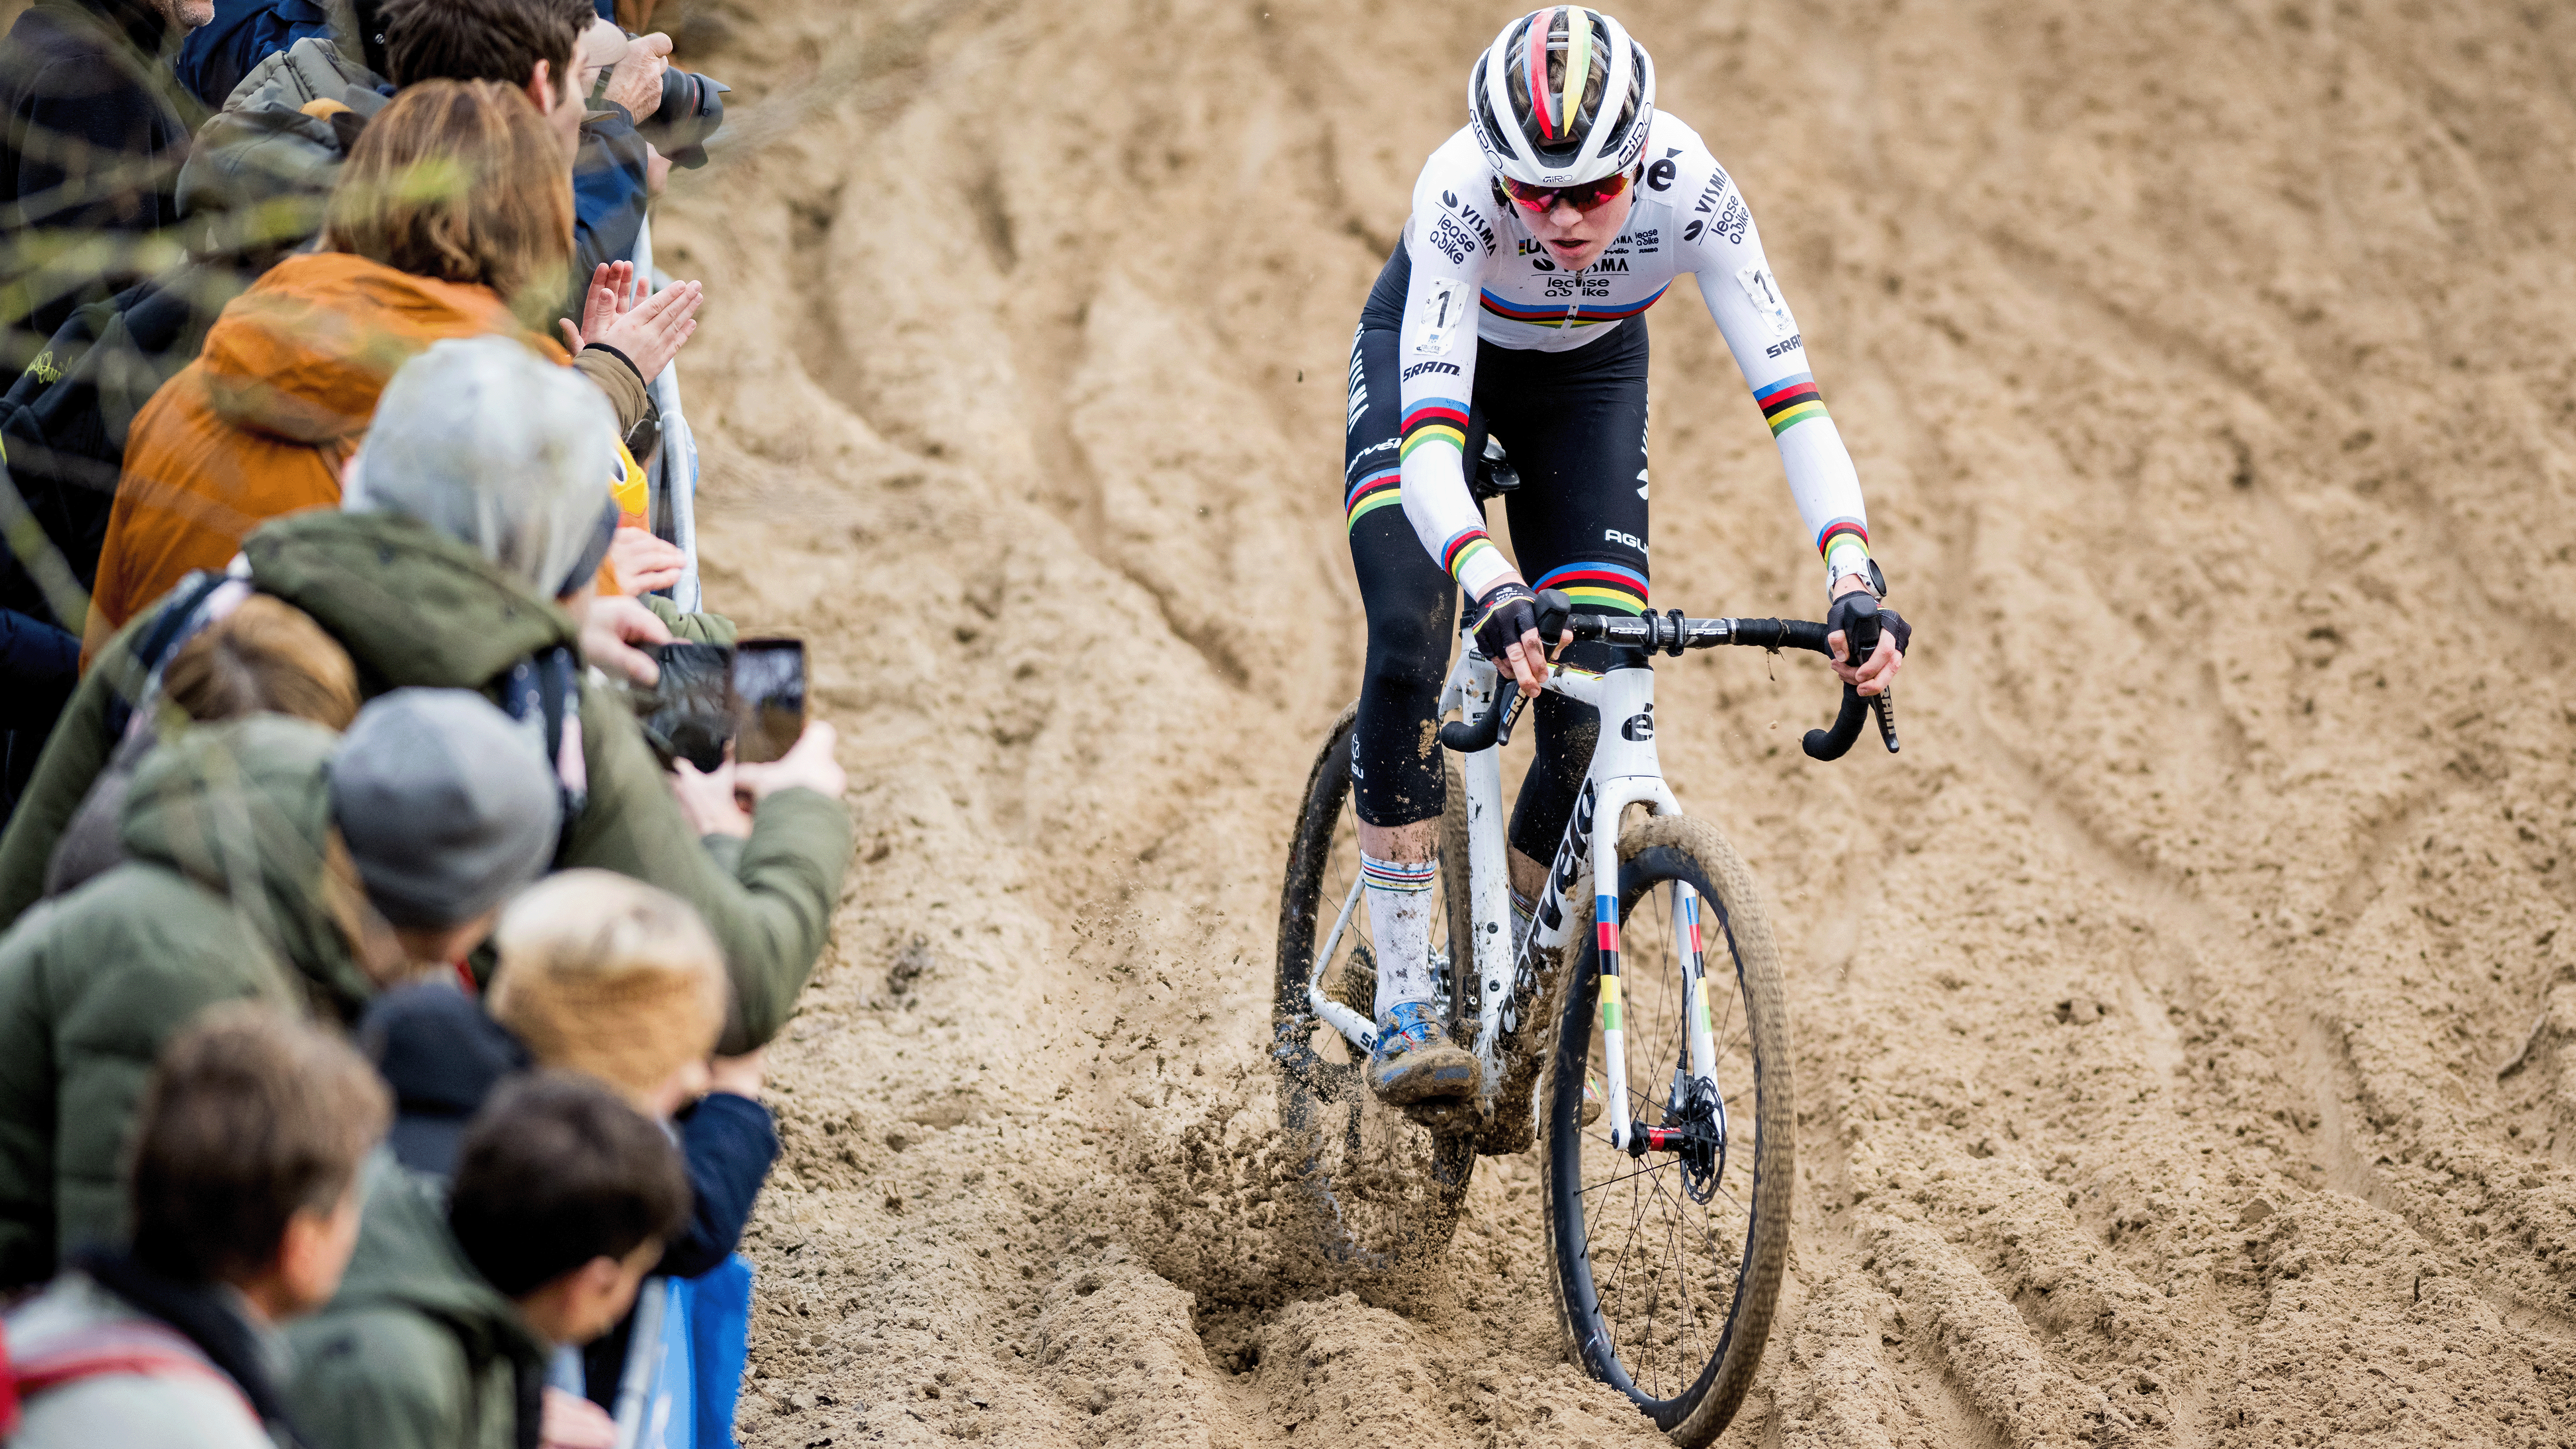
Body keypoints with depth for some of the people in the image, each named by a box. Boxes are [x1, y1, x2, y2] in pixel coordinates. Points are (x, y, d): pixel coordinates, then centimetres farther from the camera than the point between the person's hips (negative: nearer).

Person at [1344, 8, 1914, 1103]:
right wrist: (1491, 590, -65)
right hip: (1440, 352, -2)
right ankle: (1402, 1006, -18)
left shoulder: (1689, 190, -35)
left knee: (1594, 709, -9)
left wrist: (1853, 570, -52)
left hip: (1588, 372, 2)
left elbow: (1789, 392, -37)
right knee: (1409, 640, -25)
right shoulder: (1459, 192, -40)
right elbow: (1430, 436, -48)